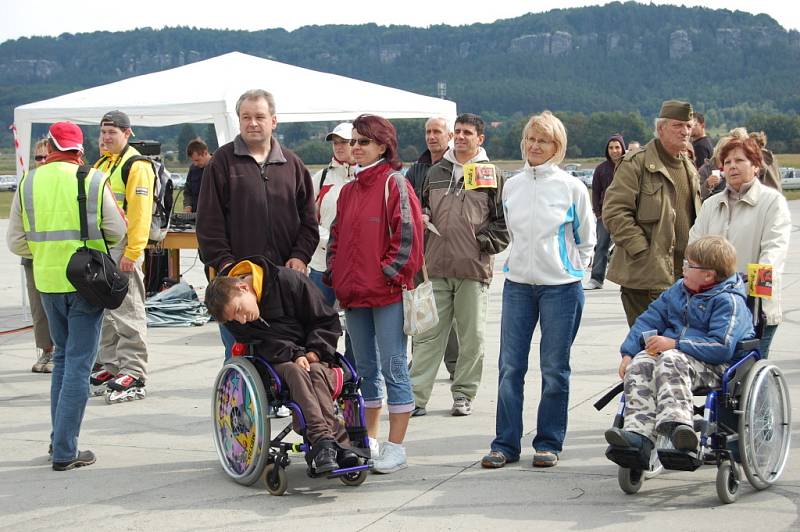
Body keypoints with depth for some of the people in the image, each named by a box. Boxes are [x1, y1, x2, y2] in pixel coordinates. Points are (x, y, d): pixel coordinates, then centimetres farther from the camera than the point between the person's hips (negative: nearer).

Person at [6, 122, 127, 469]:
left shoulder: (29, 183, 1)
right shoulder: (94, 181, -8)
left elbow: (16, 241, 3)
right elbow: (117, 231, -5)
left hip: (47, 281, 4)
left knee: (62, 356, 21)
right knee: (79, 363, 0)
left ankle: (59, 438, 25)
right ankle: (65, 451, -2)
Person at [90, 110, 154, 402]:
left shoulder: (137, 166, -10)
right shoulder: (100, 165, 19)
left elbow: (140, 213, -17)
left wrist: (132, 252, -22)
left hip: (123, 249, -9)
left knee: (127, 314, -7)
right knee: (104, 313, 13)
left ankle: (133, 376, -5)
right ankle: (108, 367, 22)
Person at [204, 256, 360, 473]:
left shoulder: (288, 281, -11)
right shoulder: (234, 318, -3)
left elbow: (327, 320, -3)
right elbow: (264, 343, -8)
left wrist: (315, 351, -13)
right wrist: (295, 356, -23)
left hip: (312, 356, -1)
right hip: (277, 363, 1)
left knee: (317, 373, -34)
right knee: (296, 372, -32)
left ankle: (323, 446, -46)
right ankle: (338, 443, -45)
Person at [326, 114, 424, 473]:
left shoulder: (394, 184, -7)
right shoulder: (349, 190, 15)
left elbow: (408, 235, -12)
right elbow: (337, 238, 21)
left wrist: (389, 274, -14)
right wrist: (336, 276, 10)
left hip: (388, 293, -8)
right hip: (354, 295, 8)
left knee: (394, 368, -3)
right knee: (366, 369, 15)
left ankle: (396, 447, 3)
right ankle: (370, 440, 24)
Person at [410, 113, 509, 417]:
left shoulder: (492, 175, 5)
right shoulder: (436, 172, 14)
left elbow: (505, 221, 4)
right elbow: (423, 208, 24)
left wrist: (485, 242, -8)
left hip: (474, 268, -2)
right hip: (436, 267, 2)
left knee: (472, 337, 4)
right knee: (428, 334, 1)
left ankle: (464, 394, 15)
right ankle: (416, 395, 2)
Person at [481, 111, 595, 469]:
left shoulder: (571, 187, -3)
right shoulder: (511, 187, 8)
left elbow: (586, 240, 8)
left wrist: (572, 268, 4)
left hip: (561, 286, -3)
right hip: (517, 285, 3)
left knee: (554, 370, 3)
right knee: (510, 367, 1)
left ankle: (549, 443, 13)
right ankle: (505, 443, 8)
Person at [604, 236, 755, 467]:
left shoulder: (728, 301, -7)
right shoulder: (678, 290, 18)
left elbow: (722, 348, -19)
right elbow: (650, 319, 20)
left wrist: (674, 344, -20)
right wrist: (628, 353, 5)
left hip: (715, 366, -7)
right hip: (672, 352, 7)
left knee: (671, 362, -37)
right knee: (640, 365, -24)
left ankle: (675, 421, -61)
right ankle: (638, 434, -42)